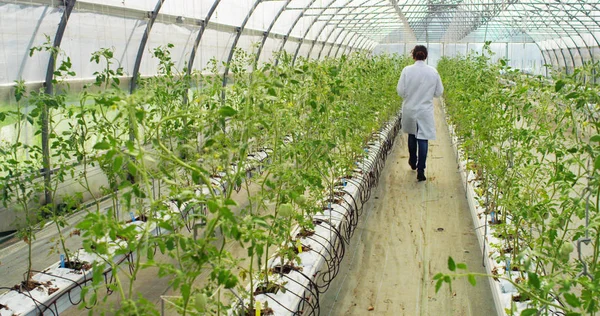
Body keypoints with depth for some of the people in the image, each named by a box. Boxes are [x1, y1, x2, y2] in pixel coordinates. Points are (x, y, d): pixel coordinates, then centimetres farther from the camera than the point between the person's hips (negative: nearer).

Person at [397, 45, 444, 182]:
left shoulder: (407, 70, -11)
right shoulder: (433, 71, -7)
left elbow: (400, 91, -9)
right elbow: (439, 92, 0)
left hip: (410, 110, 1)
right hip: (425, 111, -1)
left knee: (412, 136, 22)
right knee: (423, 139, 2)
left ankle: (413, 162, 39)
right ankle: (421, 170, -4)